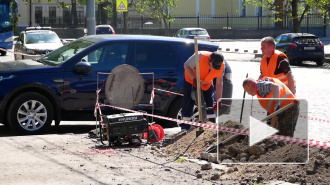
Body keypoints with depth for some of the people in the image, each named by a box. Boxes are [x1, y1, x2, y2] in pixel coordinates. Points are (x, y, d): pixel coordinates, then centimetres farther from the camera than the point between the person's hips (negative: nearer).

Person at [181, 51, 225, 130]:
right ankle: (185, 127, -1)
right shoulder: (200, 57, -36)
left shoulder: (221, 65, -24)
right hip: (191, 80, -3)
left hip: (207, 83, 3)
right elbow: (186, 66, -22)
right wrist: (194, 79, -31)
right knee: (188, 102, -6)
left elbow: (219, 83, -17)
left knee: (210, 102, 4)